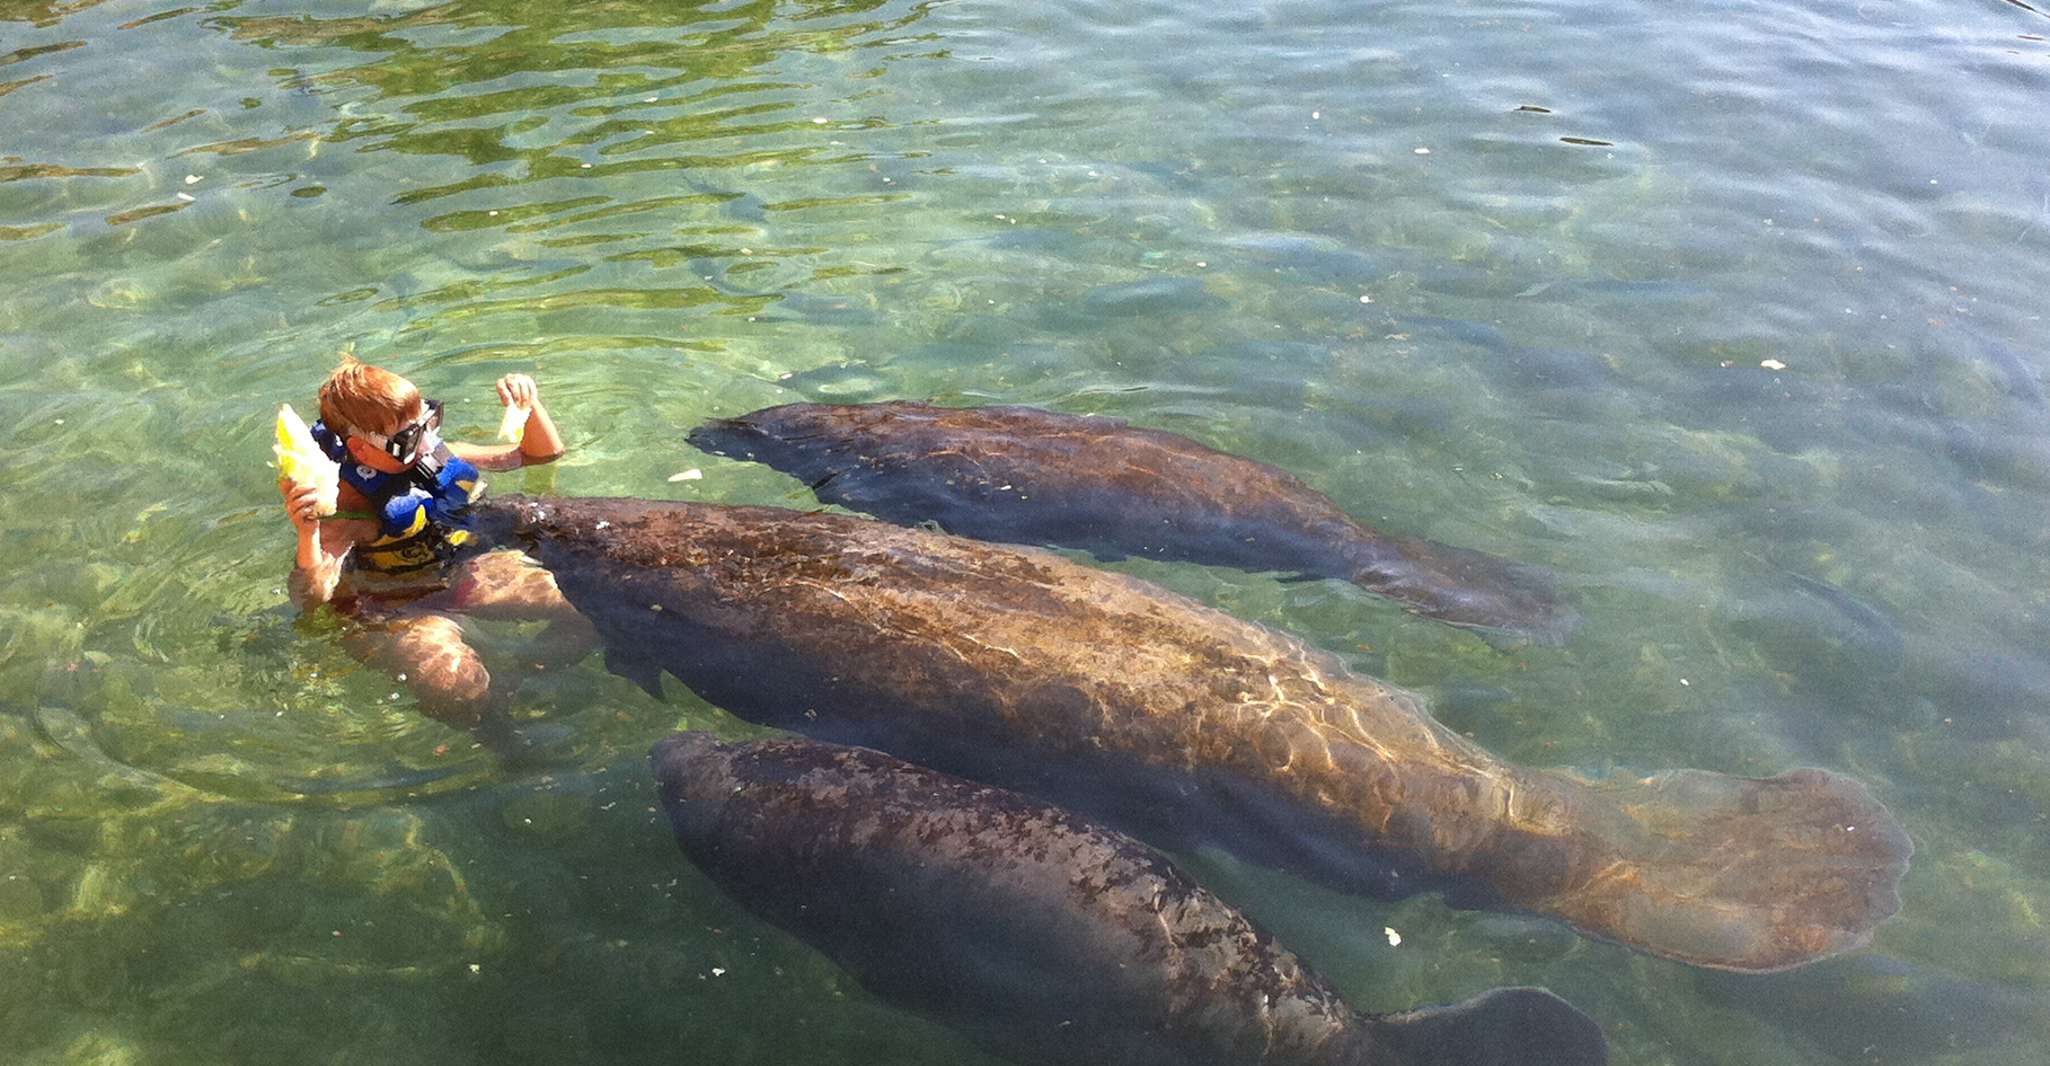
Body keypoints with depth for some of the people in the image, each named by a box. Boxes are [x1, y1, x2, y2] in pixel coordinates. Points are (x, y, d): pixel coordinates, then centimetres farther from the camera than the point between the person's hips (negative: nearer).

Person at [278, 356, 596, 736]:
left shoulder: (438, 456, 0)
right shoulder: (347, 508, -18)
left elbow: (545, 453, 11)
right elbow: (313, 597, -30)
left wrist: (531, 405, -9)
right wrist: (307, 533, -46)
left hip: (467, 572, 6)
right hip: (394, 611, -6)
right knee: (454, 684, -39)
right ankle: (503, 742, -8)